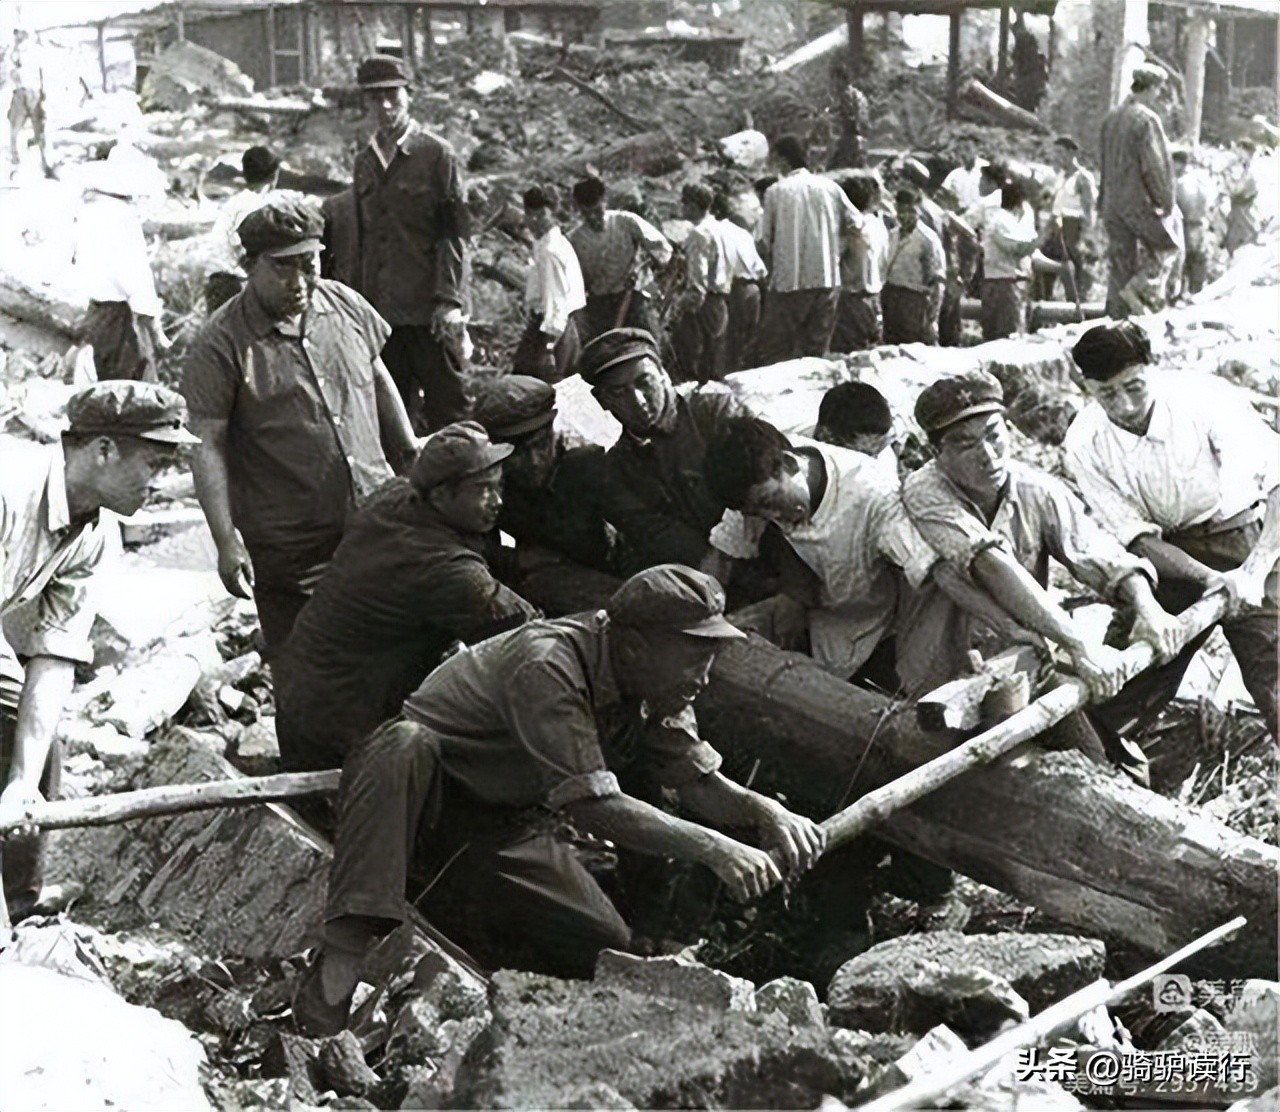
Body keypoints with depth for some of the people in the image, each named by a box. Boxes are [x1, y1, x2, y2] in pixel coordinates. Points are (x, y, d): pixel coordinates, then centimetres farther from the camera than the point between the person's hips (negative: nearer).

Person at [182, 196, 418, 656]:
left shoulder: (346, 305, 4)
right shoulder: (220, 346, -11)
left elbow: (379, 380, 18)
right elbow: (208, 447, -12)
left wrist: (411, 458, 21)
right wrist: (226, 540, -19)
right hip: (289, 551, -4)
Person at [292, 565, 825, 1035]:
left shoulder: (657, 688, -7)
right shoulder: (547, 666, -33)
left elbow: (699, 780, -5)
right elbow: (593, 805, -37)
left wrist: (766, 811, -25)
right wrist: (710, 848, -41)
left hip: (501, 823, 7)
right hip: (421, 782, -7)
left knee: (608, 948, -7)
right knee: (405, 745, -42)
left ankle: (449, 912, 12)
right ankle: (345, 950, -43)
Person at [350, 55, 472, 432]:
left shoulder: (437, 154, -2)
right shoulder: (364, 163, 14)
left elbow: (455, 232, -6)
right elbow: (361, 237, 17)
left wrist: (449, 300, -14)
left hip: (429, 312, -5)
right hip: (381, 313, 5)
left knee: (445, 408, -1)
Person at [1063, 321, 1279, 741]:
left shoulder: (1206, 398, -22)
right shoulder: (1085, 444, -14)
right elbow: (1138, 539, -12)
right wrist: (1212, 581, -27)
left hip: (1246, 538, -2)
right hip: (1172, 557, 2)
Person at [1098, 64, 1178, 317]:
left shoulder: (1111, 117, 9)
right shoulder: (1146, 119, -16)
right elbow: (1155, 165, -17)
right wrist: (1165, 200, -8)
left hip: (1112, 202, 7)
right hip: (1138, 200, -7)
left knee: (1119, 257, 11)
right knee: (1166, 246, 11)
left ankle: (1117, 313, 12)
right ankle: (1139, 287, -6)